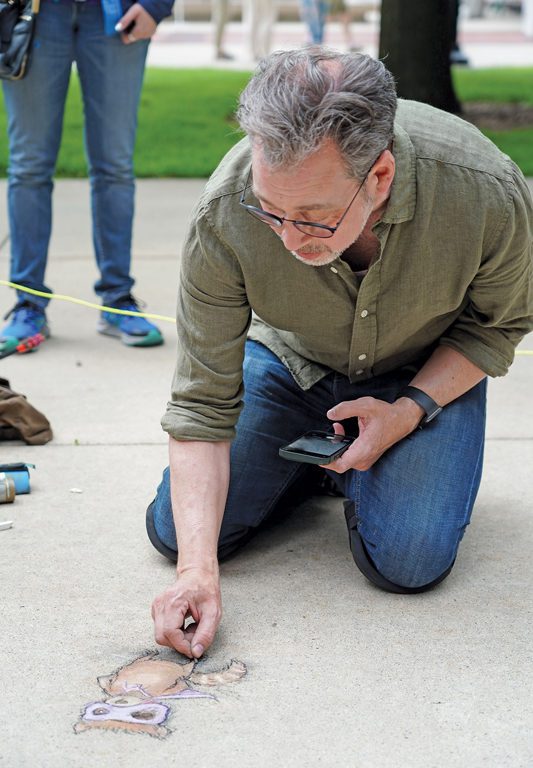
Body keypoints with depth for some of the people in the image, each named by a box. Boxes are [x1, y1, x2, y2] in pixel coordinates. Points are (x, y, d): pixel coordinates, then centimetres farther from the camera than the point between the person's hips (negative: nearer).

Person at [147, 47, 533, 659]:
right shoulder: (225, 215, -33)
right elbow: (200, 403, -25)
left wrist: (411, 409, -25)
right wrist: (198, 569, -34)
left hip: (429, 372, -1)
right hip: (291, 362, 1)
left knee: (407, 562, -21)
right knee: (178, 532, -7)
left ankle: (356, 464, 13)